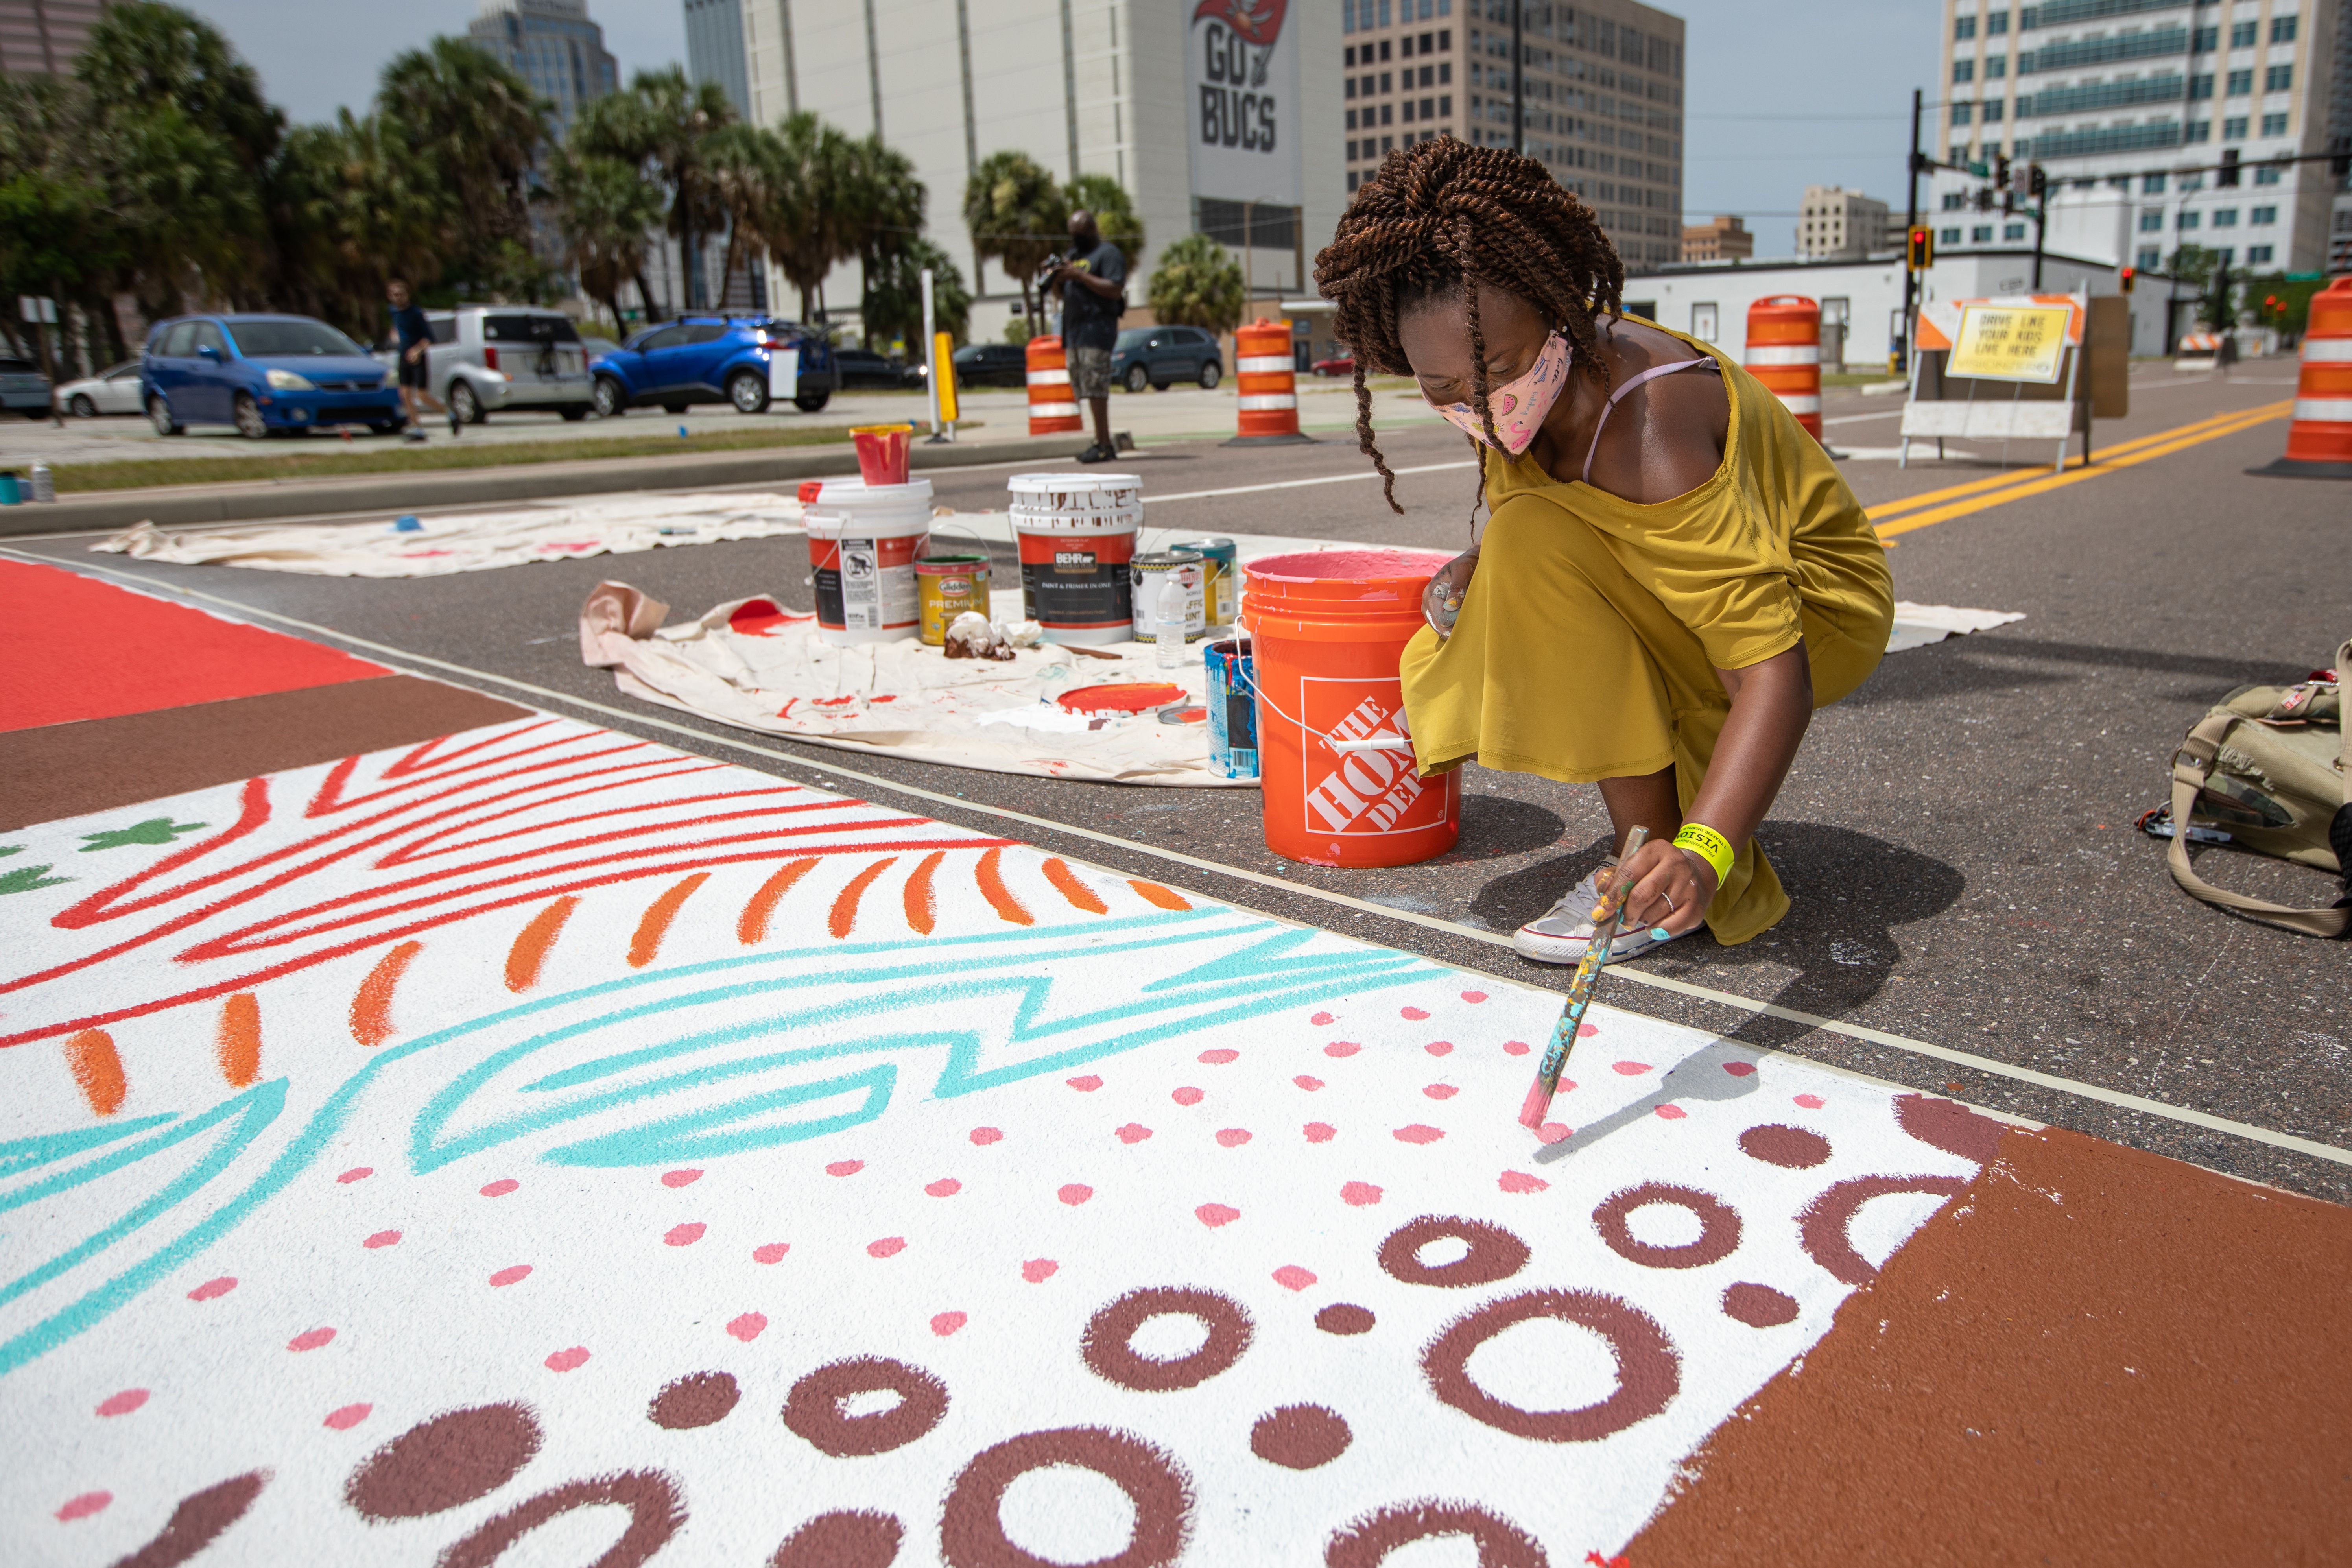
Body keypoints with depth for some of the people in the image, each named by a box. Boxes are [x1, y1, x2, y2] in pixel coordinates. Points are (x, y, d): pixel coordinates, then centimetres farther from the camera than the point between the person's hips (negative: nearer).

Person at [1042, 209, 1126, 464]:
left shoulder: (1108, 253, -4)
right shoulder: (1074, 254, 23)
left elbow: (1115, 290, -16)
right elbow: (1066, 290, 27)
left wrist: (1080, 276, -17)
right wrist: (1057, 278, 4)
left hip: (1097, 328, -9)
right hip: (1074, 329, 9)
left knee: (1095, 388, -14)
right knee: (1084, 390, 6)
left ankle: (1104, 446, -14)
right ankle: (1102, 442, 10)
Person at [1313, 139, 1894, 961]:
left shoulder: (1647, 433, -35)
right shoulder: (1514, 383, -12)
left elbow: (1776, 672, -38)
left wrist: (1701, 853, -51)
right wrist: (1476, 571, -15)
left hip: (1817, 611, -7)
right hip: (1675, 617, 8)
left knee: (1545, 549, -31)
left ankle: (1652, 887, -21)